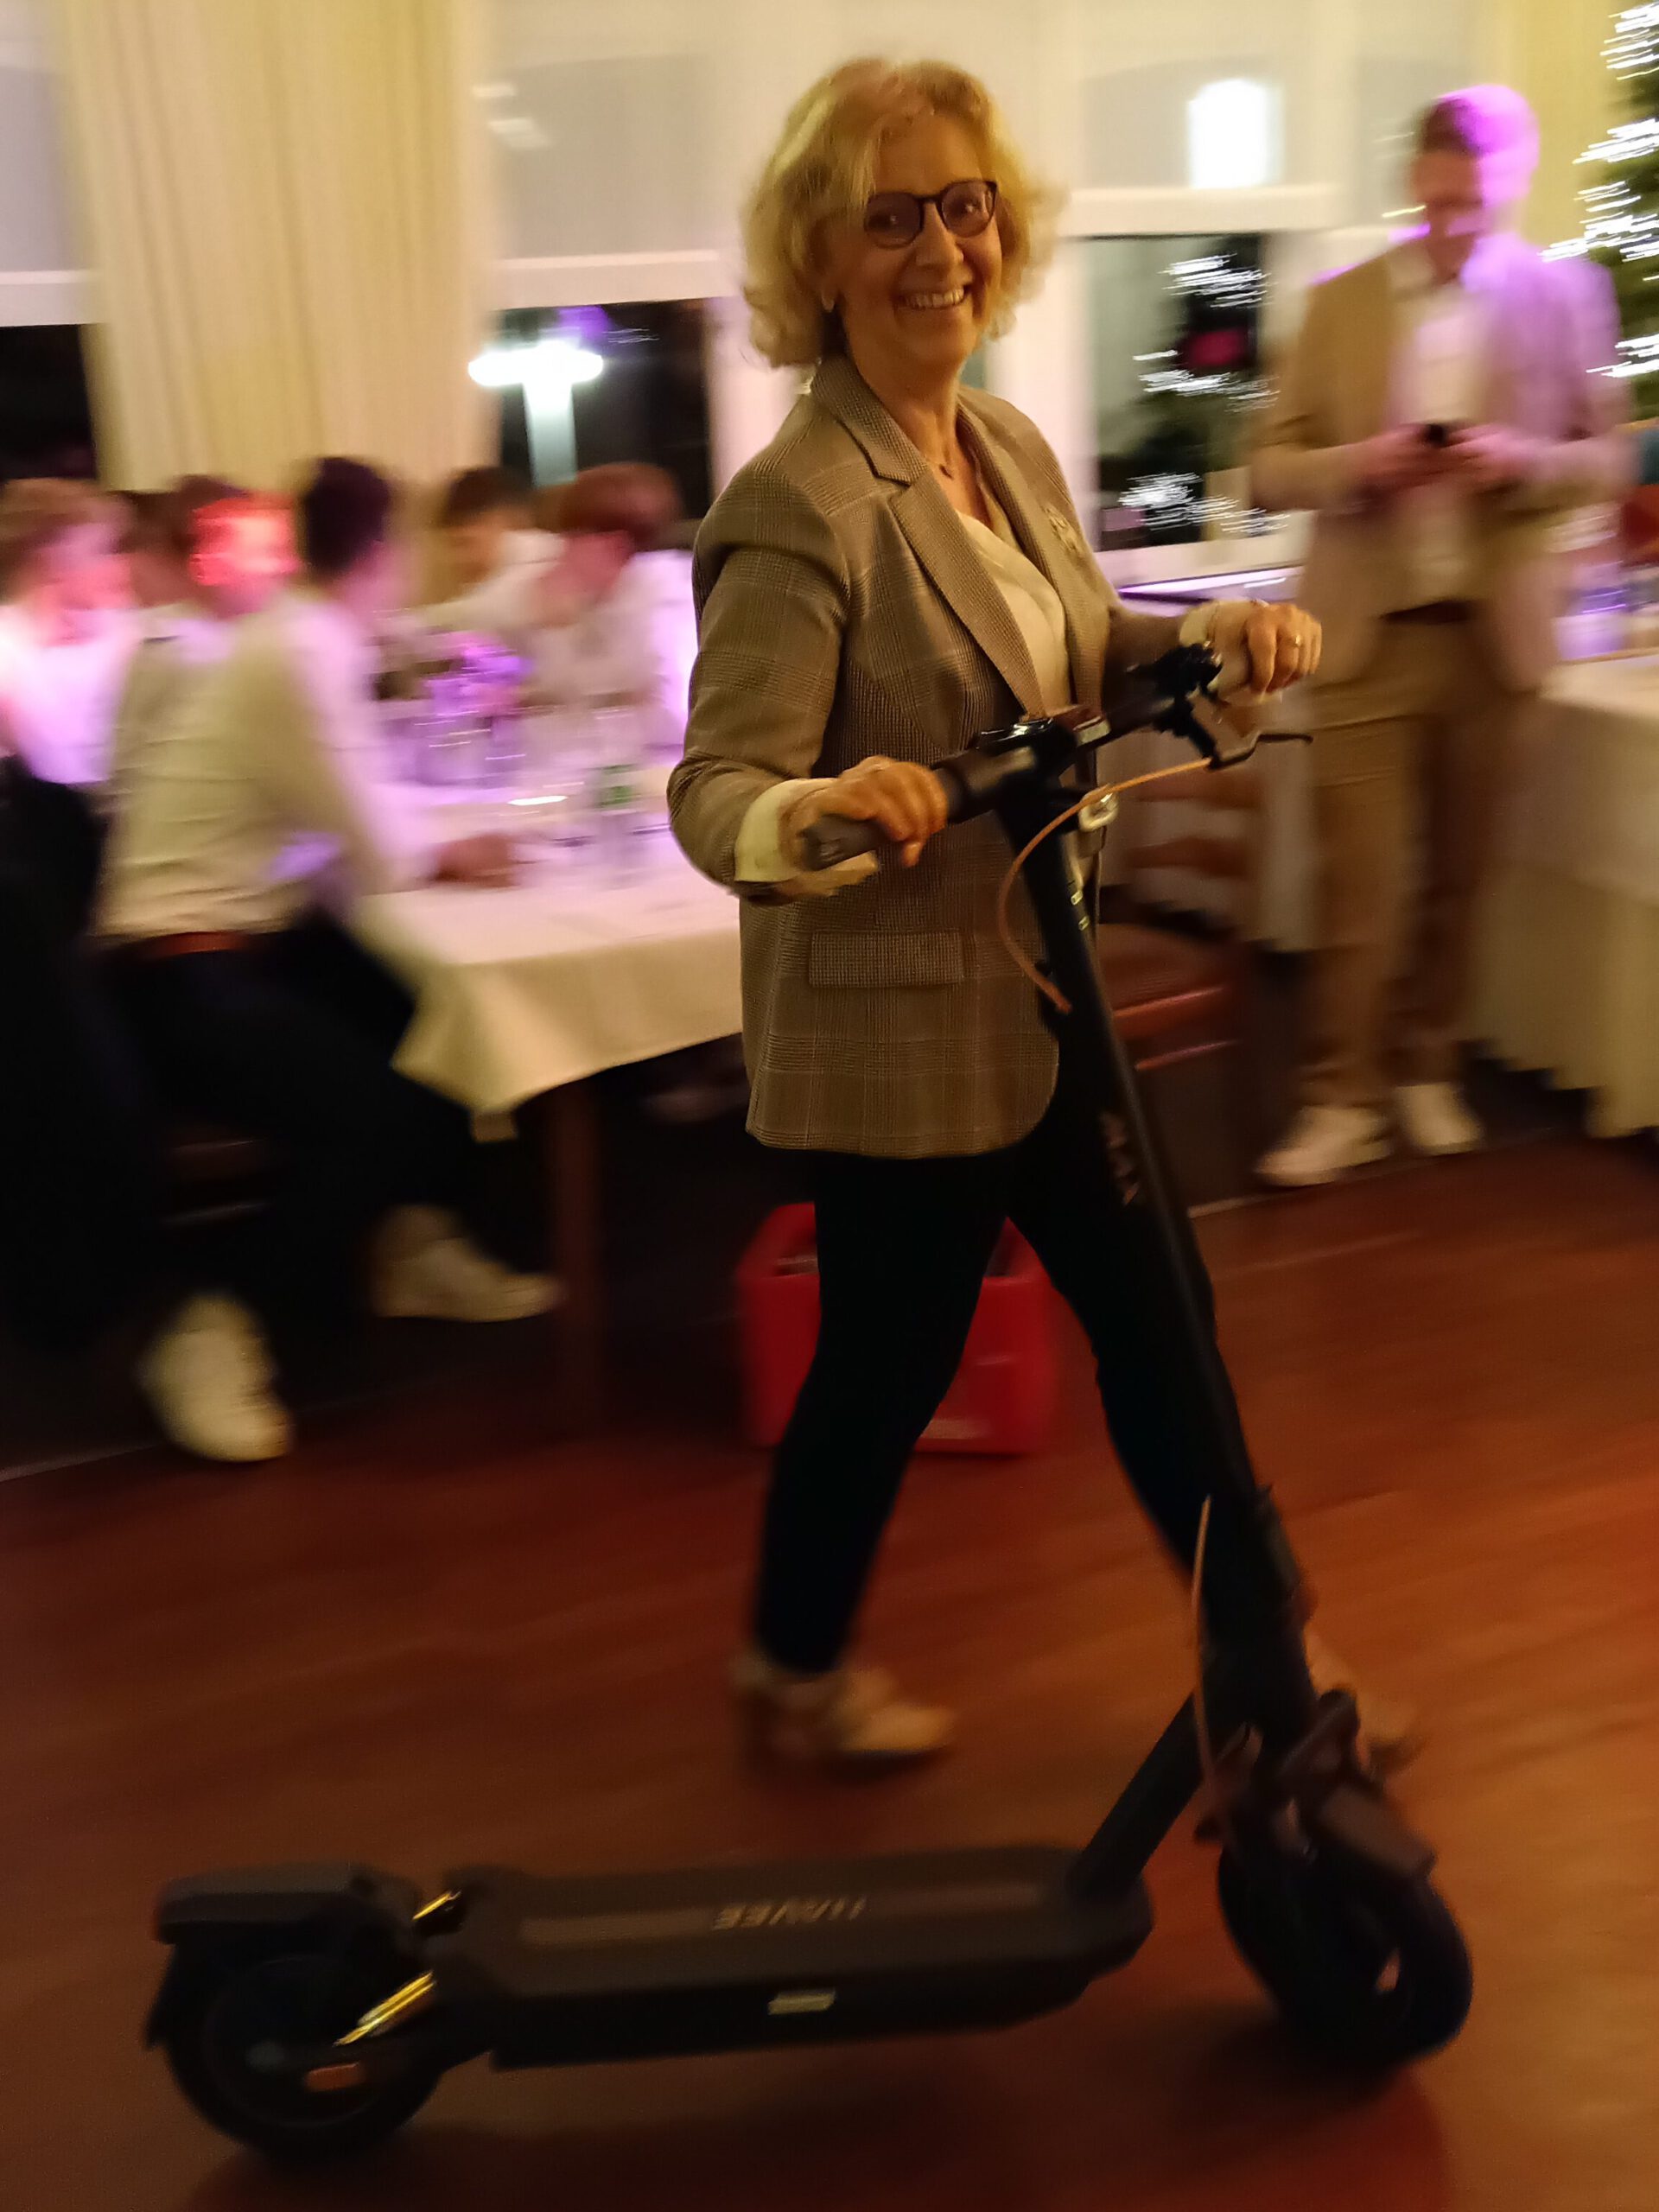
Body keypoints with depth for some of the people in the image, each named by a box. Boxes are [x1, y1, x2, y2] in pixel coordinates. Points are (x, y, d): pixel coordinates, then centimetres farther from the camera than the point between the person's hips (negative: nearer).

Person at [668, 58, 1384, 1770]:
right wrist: (811, 811, -47)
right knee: (893, 1357, 9)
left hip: (1039, 997, 8)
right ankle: (796, 1673, 37)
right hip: (892, 1026, -8)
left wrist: (1221, 630, -2)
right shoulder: (801, 507, -20)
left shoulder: (1012, 447, 4)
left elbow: (1081, 656, 18)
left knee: (1149, 1322, 17)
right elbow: (714, 788, -24)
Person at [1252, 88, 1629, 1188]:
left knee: (1457, 877, 8)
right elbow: (1274, 467, 4)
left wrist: (1522, 461, -14)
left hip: (1492, 633, 1)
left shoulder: (1566, 294, 5)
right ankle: (1344, 1098, 5)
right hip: (1369, 633, -1)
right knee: (1360, 882, -3)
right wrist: (1358, 463, -16)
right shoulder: (1342, 302, 4)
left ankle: (1426, 1071, 23)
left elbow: (1606, 458, 7)